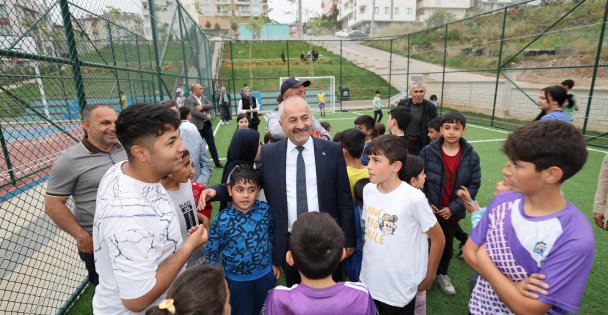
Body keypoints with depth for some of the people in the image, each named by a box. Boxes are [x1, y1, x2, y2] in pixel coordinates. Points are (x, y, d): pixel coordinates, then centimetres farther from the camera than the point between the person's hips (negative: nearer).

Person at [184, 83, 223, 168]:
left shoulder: (204, 97, 11)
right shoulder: (188, 100, -11)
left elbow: (210, 105, -1)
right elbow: (193, 112, -21)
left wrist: (202, 106, -18)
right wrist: (206, 116, -16)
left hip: (207, 124, 6)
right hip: (197, 126, -6)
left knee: (212, 144, 11)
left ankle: (217, 162, 20)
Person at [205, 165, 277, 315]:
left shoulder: (265, 210, -14)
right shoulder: (221, 220, -20)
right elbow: (212, 252, -8)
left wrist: (274, 263, 8)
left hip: (266, 274, 2)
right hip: (237, 280, -2)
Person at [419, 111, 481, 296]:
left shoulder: (471, 156, -9)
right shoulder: (428, 151, -13)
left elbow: (474, 185, -6)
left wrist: (453, 208, -12)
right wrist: (426, 203, -13)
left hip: (453, 213, 2)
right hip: (429, 210, -2)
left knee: (447, 245, 22)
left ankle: (442, 274, 47)